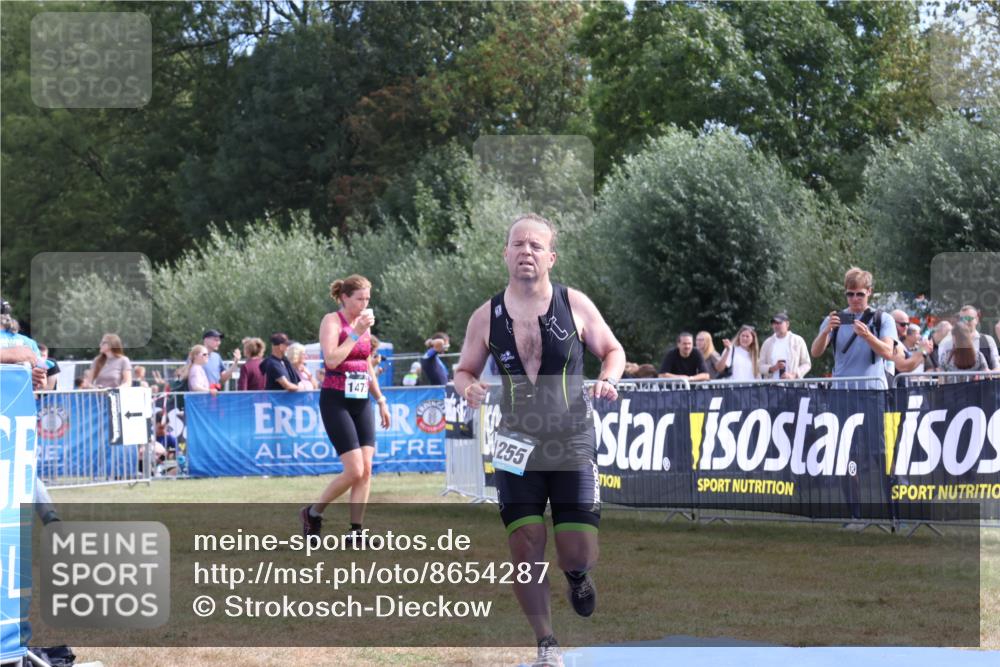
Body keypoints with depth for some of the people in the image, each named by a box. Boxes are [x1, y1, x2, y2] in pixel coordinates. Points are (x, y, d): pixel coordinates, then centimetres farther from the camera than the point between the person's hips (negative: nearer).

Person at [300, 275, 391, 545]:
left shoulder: (364, 323, 13)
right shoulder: (332, 321, -8)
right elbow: (331, 359, -22)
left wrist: (381, 400, 21)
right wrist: (356, 333, -19)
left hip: (362, 402, 7)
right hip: (336, 401, -7)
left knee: (366, 469, -2)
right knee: (354, 471, -11)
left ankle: (356, 530, 3)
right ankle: (313, 513, 9)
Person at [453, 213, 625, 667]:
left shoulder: (575, 305, -4)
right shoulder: (486, 317, -2)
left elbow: (612, 350, 9)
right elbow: (463, 370, 10)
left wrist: (608, 379, -12)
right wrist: (469, 387, -13)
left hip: (572, 442, -1)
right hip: (517, 444, 1)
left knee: (579, 554, -4)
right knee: (526, 551, -5)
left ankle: (576, 577, 34)